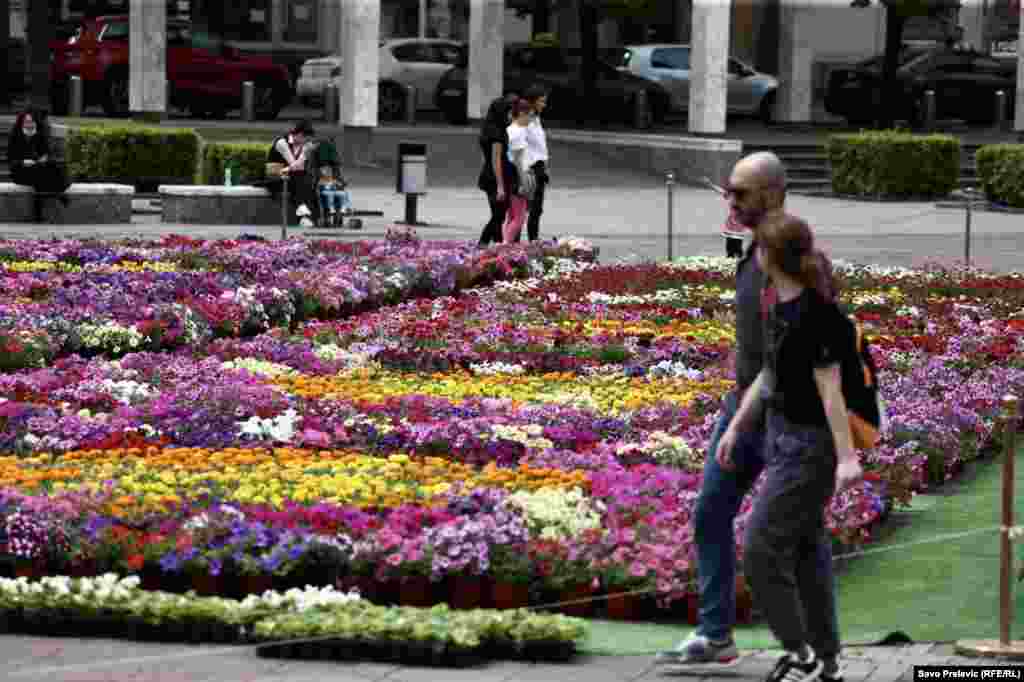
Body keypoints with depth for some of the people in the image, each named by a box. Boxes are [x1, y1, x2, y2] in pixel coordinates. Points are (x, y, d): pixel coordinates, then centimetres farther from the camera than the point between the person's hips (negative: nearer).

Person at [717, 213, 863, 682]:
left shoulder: (815, 317, -22)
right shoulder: (781, 306, 6)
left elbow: (830, 388, -24)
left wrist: (846, 457, -26)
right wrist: (736, 428, 22)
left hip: (810, 447, -10)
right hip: (783, 437, 10)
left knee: (761, 549, -8)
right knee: (804, 550, 14)